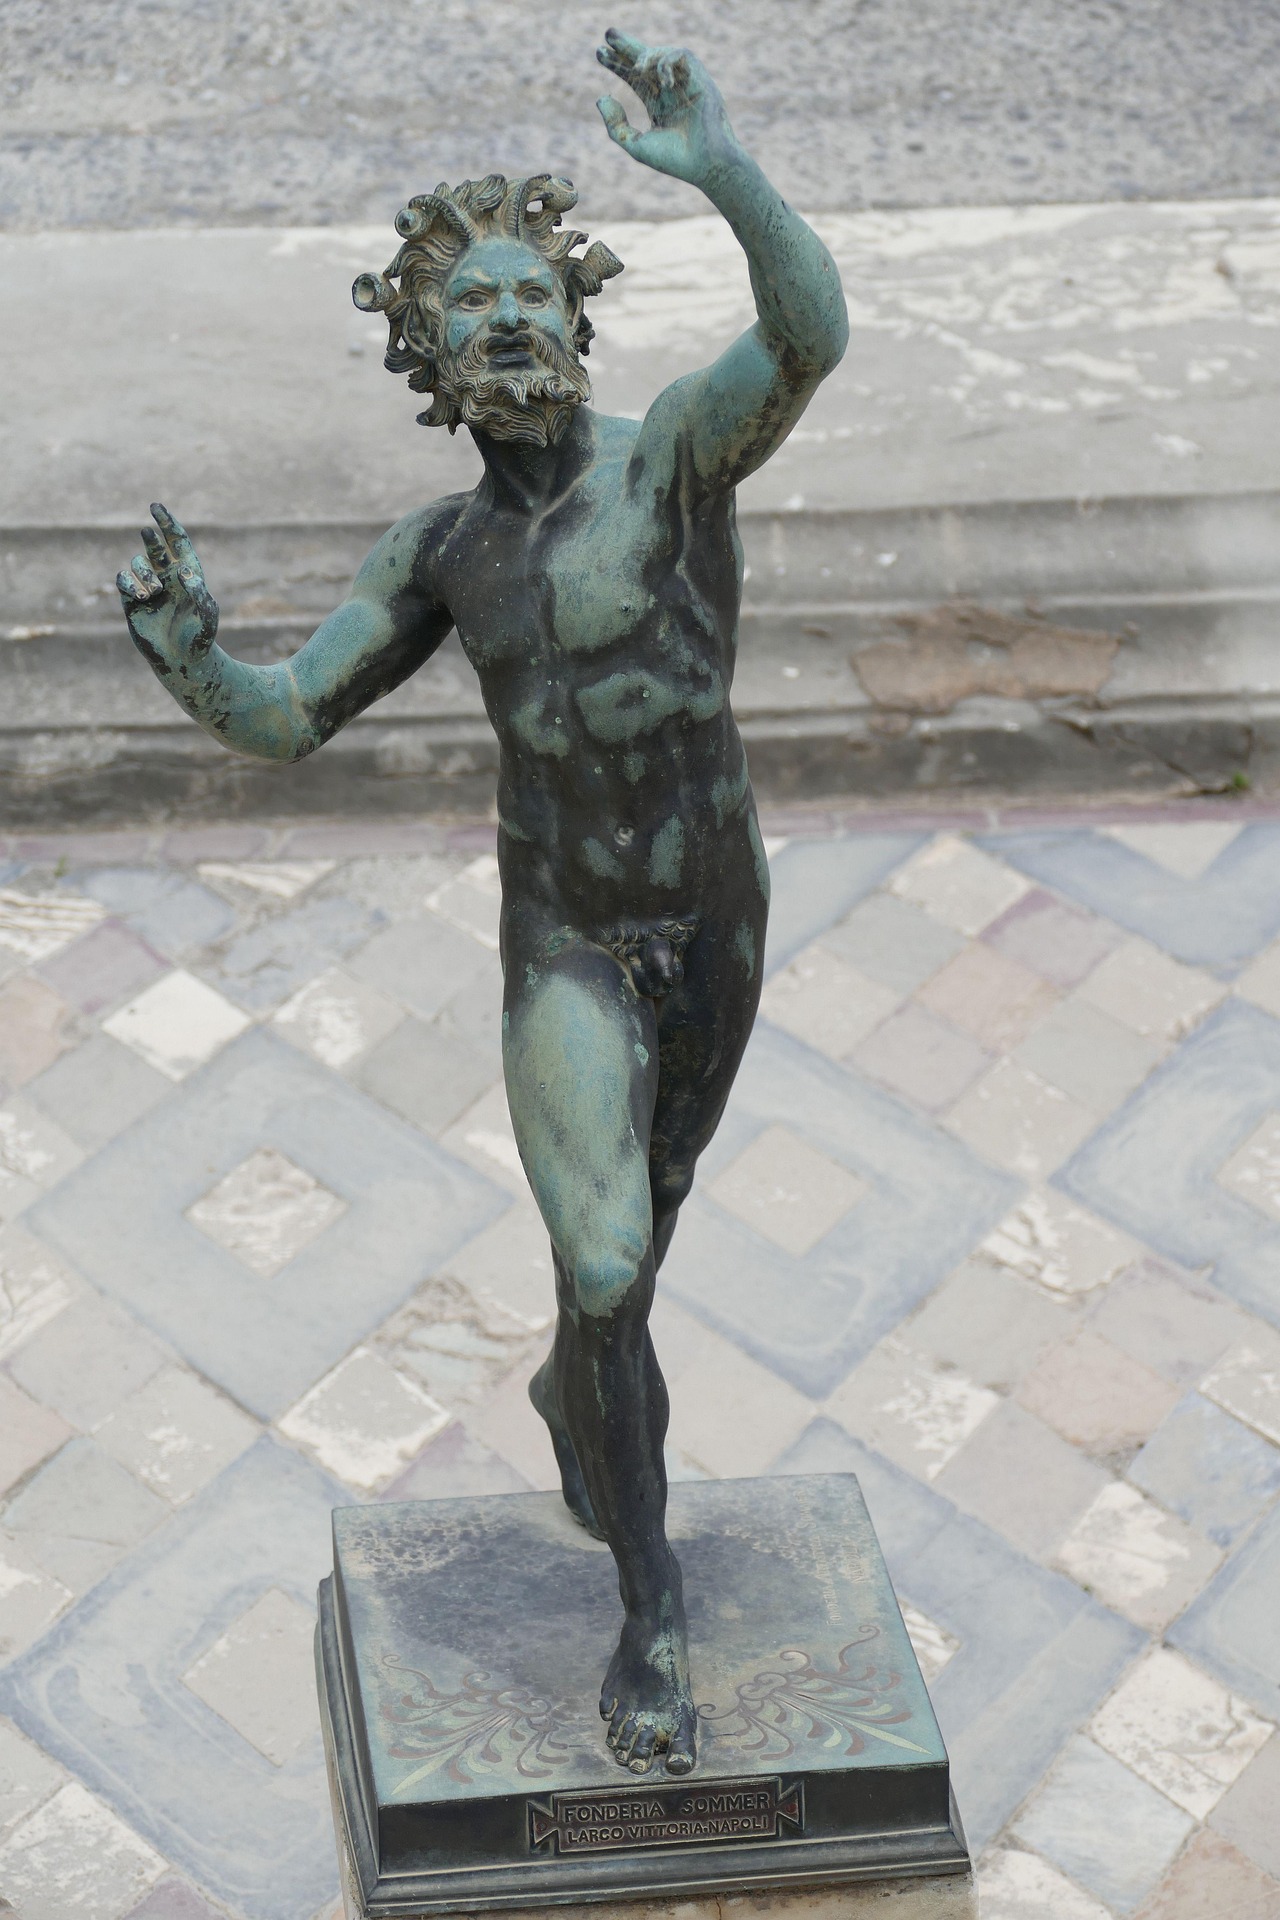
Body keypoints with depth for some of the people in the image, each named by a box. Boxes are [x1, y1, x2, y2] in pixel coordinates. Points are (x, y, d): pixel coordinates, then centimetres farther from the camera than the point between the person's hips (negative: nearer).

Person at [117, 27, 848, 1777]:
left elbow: (812, 332, -32)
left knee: (640, 1224, 23)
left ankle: (570, 1395, 57)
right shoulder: (444, 551, 0)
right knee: (608, 1274, -13)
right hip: (565, 955, 0)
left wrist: (725, 169, -49)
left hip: (711, 931, 0)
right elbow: (280, 721, 1)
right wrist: (188, 653, -21)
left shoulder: (679, 448, -10)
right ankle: (654, 1617, 6)